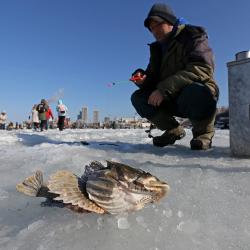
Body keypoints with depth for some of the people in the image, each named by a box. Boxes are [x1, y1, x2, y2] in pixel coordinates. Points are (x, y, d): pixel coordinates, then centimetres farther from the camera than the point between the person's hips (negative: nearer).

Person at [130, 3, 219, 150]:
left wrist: (164, 89, -31)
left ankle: (203, 132, -9)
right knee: (138, 97, -8)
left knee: (194, 92, -39)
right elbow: (153, 77, 11)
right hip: (173, 100, 6)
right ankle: (173, 130, 3)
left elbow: (202, 69, -25)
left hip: (198, 94, -6)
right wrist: (142, 78, -15)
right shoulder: (157, 48, 13)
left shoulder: (192, 36, -8)